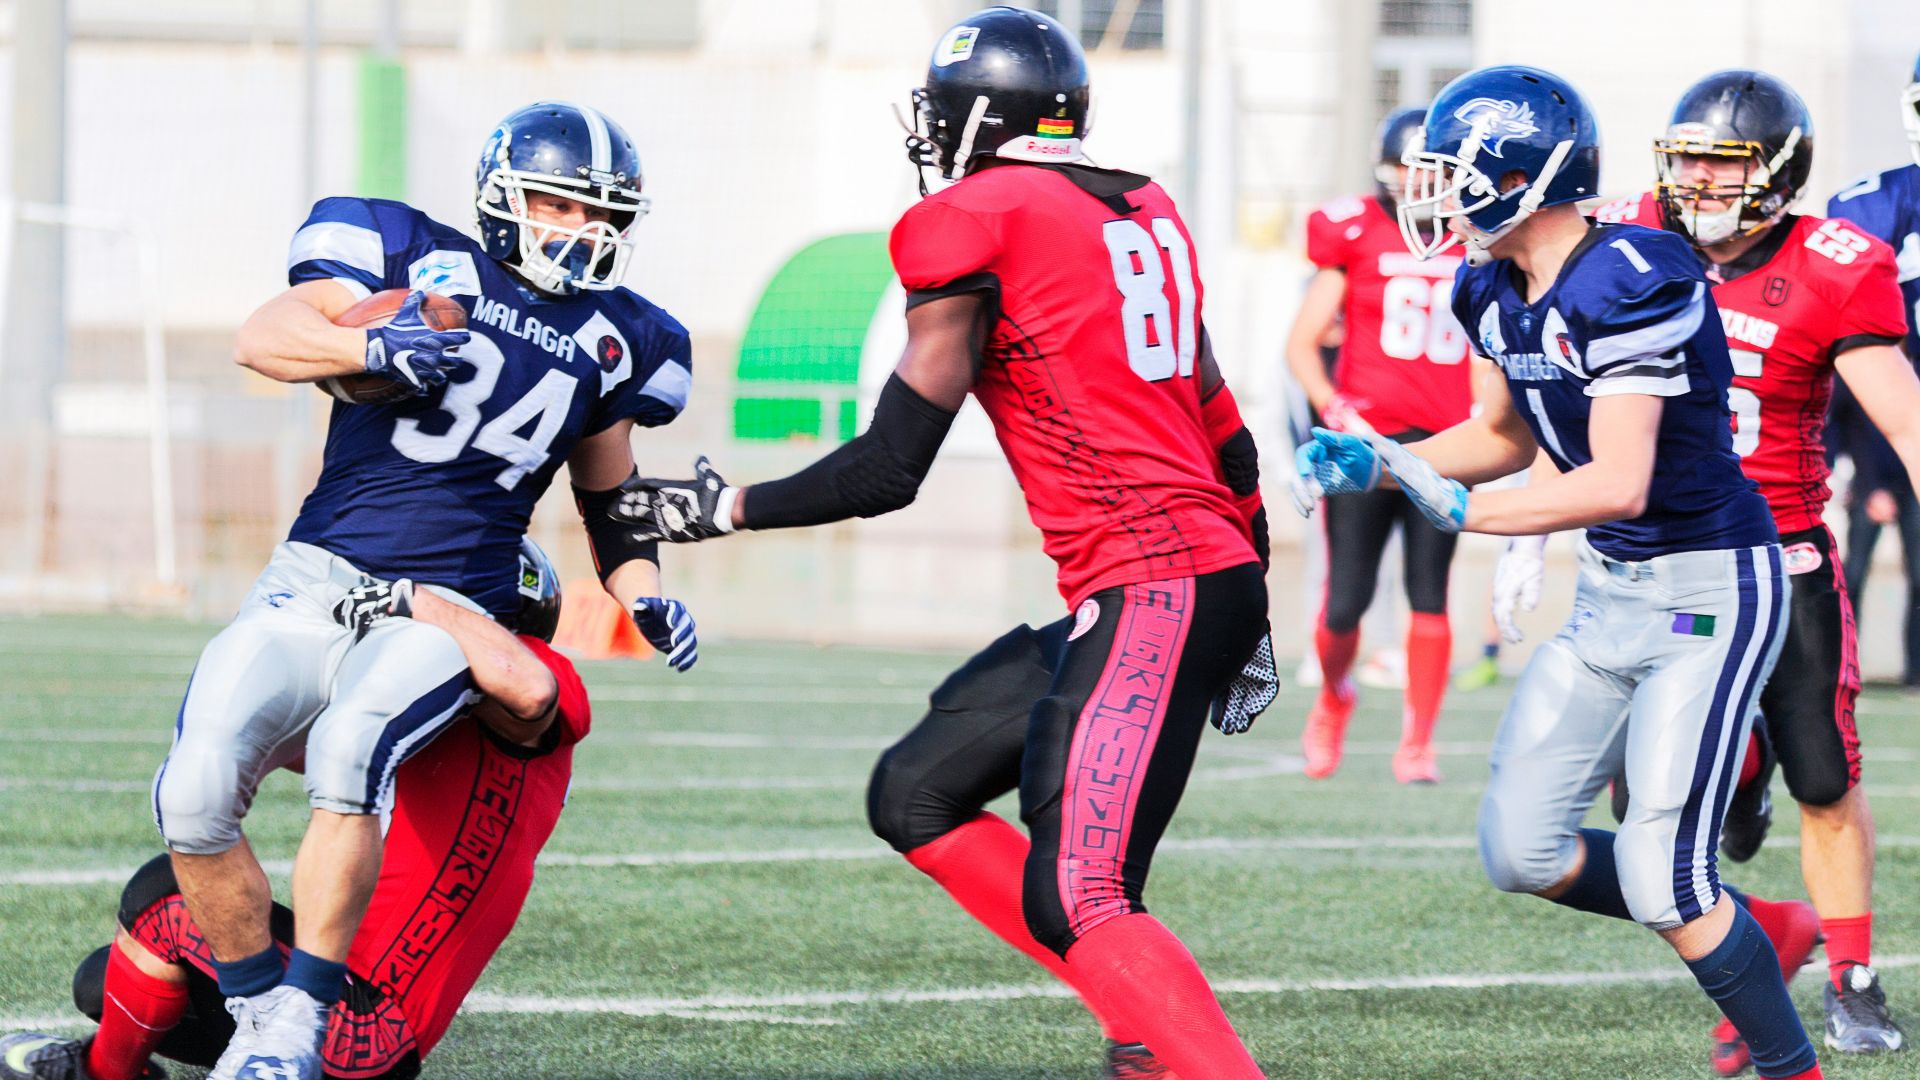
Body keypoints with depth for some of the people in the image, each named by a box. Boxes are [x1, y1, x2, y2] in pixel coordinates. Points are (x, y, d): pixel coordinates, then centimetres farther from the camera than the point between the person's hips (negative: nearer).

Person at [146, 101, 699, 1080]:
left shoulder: (611, 341, 15)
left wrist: (647, 600, 12)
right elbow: (261, 337, -6)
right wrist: (374, 346, -22)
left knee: (349, 749, -33)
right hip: (315, 584, 0)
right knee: (195, 793, -22)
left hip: (444, 617, 1)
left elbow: (609, 495, 29)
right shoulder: (419, 258, 5)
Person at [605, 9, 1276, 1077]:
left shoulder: (969, 225, -7)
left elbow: (890, 469, -6)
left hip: (1147, 598, -9)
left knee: (1074, 905, -14)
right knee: (917, 796, 15)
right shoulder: (1146, 217, 16)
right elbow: (1226, 439, 20)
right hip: (1222, 578, 9)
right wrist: (1251, 621, 29)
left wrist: (721, 507, 6)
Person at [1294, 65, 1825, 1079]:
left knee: (1658, 880, -13)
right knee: (1522, 852, 6)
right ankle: (1764, 934, 23)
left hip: (1711, 588, -9)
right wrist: (1381, 463, 7)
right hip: (1610, 594, 9)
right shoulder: (1501, 293, 3)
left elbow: (1617, 482, -29)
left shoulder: (1629, 286, -24)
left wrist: (1462, 510, -25)